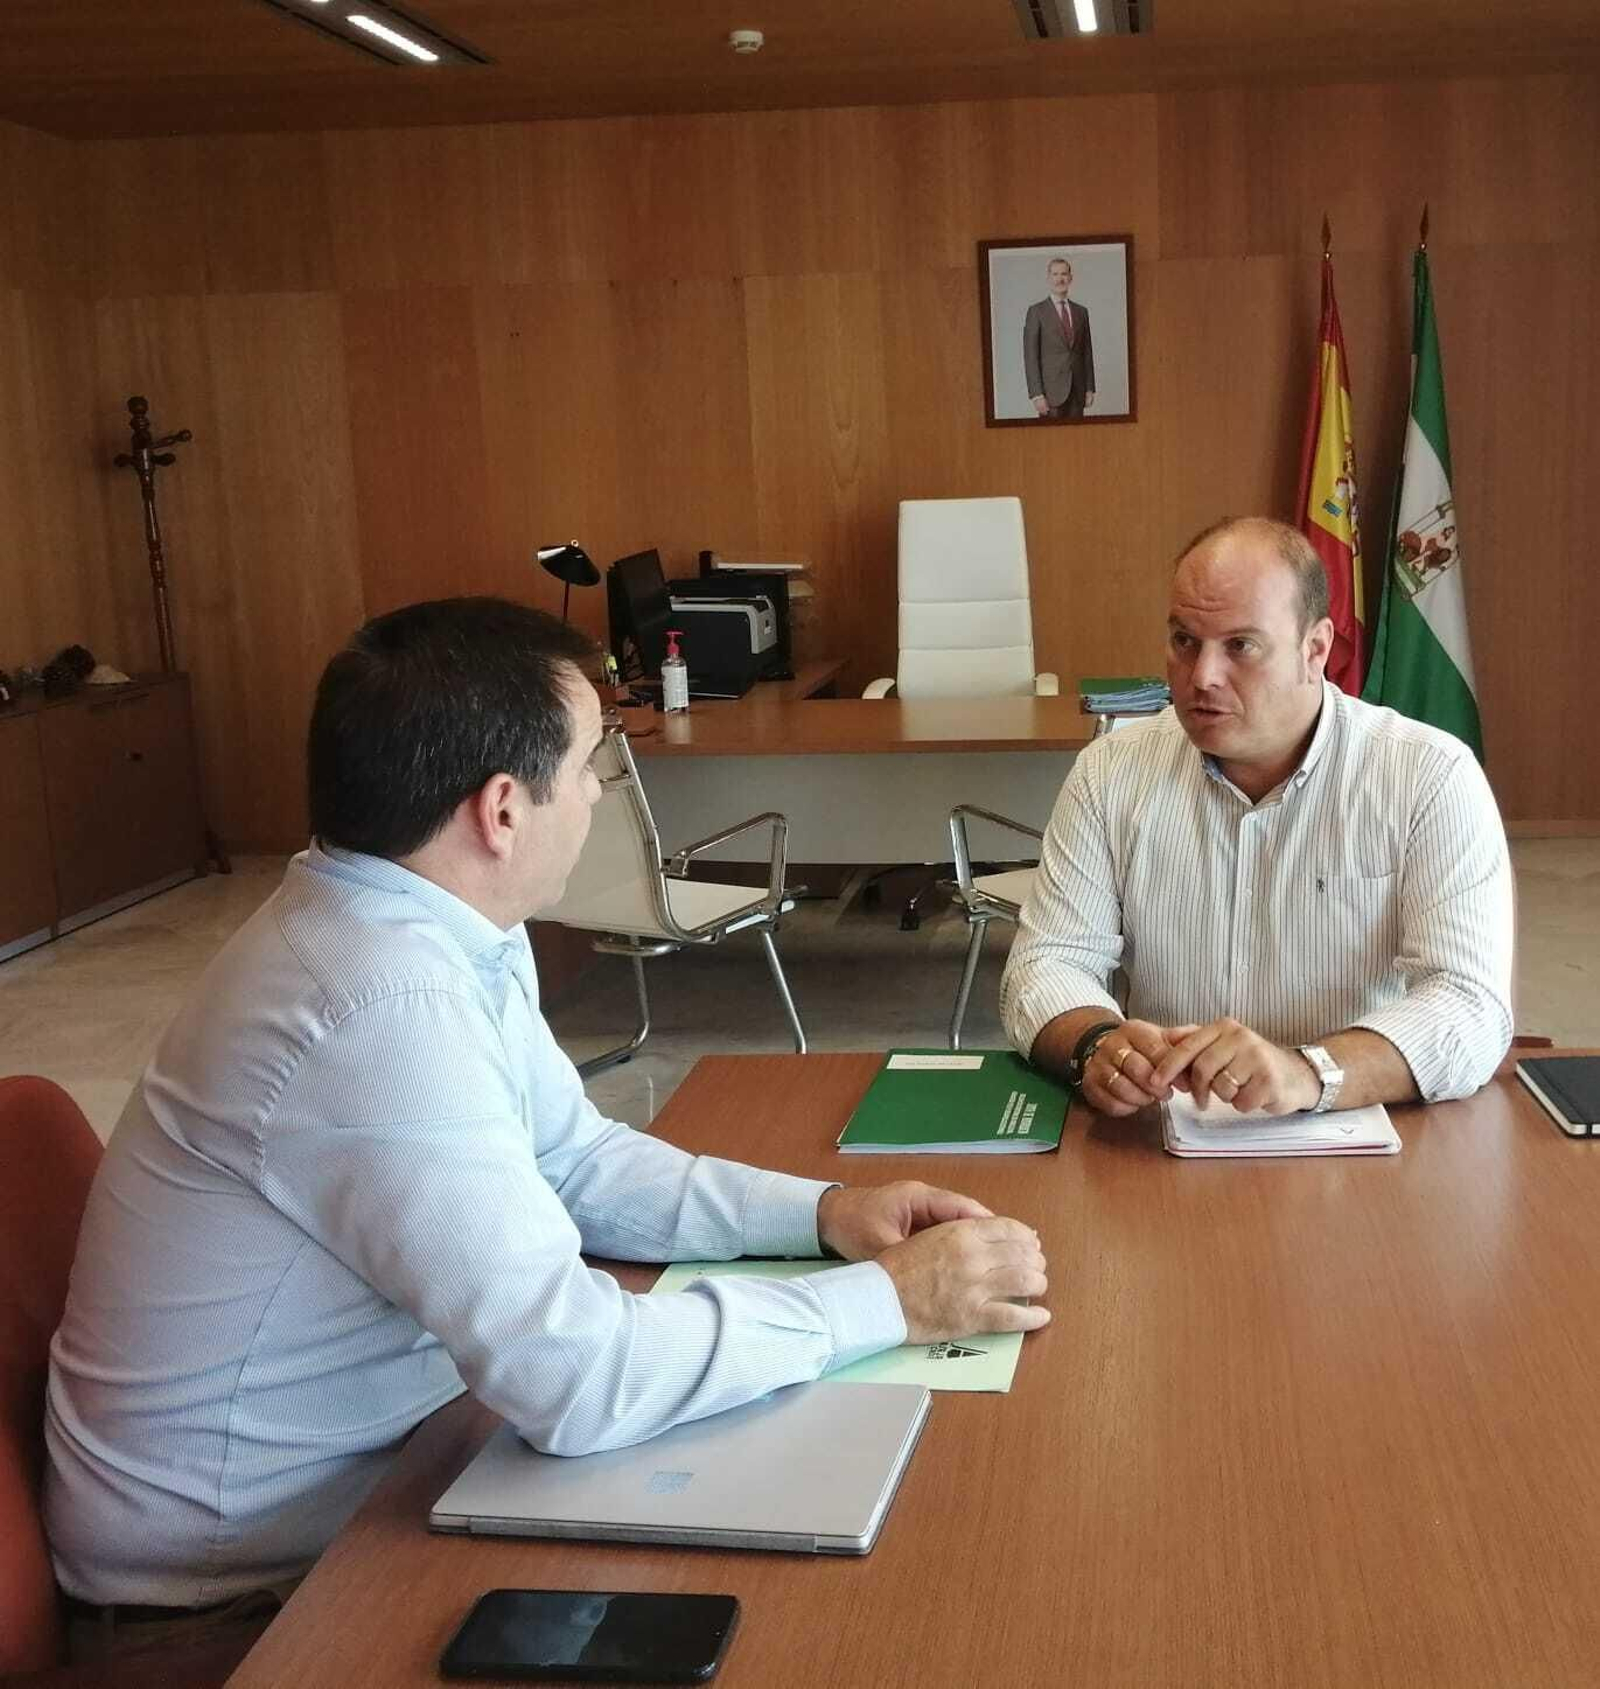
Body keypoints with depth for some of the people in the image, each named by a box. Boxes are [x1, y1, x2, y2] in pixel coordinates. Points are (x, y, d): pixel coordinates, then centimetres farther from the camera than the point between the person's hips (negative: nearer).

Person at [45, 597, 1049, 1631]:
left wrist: (820, 1213, -4)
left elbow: (576, 1163, 8)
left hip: (350, 1462, 8)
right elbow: (577, 1381, -33)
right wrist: (889, 1301, -22)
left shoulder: (421, 924, -2)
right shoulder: (387, 1010, -32)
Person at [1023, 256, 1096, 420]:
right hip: (1051, 388, -4)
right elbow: (1030, 356, -6)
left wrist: (1090, 388, 7)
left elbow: (1087, 353, 15)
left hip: (1077, 390, 4)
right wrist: (1036, 394, -14)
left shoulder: (1081, 312, 13)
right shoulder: (1036, 311, -1)